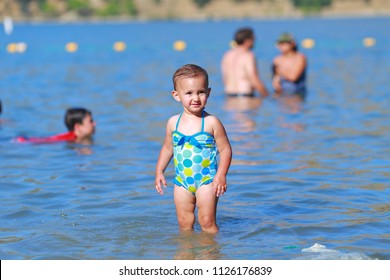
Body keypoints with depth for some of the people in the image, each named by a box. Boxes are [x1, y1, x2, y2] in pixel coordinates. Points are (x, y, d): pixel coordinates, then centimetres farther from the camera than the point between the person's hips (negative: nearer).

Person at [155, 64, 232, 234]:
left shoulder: (211, 122, -9)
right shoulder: (173, 123, 3)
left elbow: (225, 149, -7)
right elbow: (167, 148, 17)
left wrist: (221, 175, -17)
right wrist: (159, 171, 10)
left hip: (206, 180, -4)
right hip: (182, 181, 4)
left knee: (207, 222, -4)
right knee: (184, 223, 8)